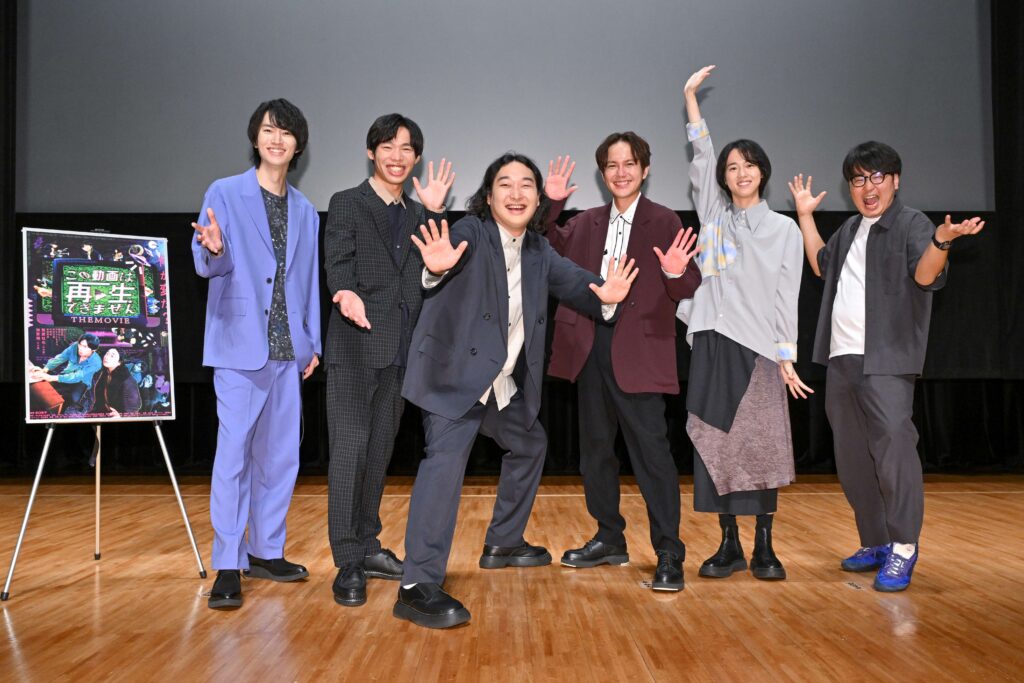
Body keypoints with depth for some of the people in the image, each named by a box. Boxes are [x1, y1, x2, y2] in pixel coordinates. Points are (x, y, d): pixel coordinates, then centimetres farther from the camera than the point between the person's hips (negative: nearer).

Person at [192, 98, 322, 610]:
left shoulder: (305, 211, 15)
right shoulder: (224, 194, 1)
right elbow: (207, 264, -8)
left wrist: (313, 343, 10)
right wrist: (213, 250, -31)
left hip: (289, 350, 5)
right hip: (240, 345, -5)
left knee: (281, 456, 9)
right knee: (233, 454, -7)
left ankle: (266, 552, 21)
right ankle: (227, 566, 0)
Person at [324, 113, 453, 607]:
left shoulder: (417, 214, 17)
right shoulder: (347, 204, 3)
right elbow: (338, 264, -10)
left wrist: (435, 213, -1)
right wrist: (346, 294, -31)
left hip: (399, 348, 6)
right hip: (356, 345, -5)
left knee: (379, 451, 12)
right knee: (350, 447, -10)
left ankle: (367, 547, 23)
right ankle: (348, 564, -6)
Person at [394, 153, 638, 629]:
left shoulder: (538, 251, 9)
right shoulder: (471, 232, -12)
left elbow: (576, 284, 2)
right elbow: (449, 258, -31)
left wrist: (605, 295, -21)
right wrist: (437, 268, -55)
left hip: (505, 382, 9)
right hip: (457, 371, -9)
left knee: (530, 445, 23)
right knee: (447, 455, -24)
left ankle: (503, 544, 40)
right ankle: (419, 586, -25)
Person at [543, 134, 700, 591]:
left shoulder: (665, 222, -2)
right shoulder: (587, 223, 13)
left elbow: (685, 291, -6)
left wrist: (676, 274, -27)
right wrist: (551, 205, -5)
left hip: (637, 348, -6)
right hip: (591, 344, 6)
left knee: (651, 451, -7)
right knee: (595, 448, 14)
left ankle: (669, 556, 1)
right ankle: (610, 539, 28)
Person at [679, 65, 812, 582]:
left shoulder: (784, 229, 9)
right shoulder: (713, 215, 13)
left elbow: (787, 298, 5)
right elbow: (700, 159, 4)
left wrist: (787, 357, -2)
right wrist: (690, 97, -1)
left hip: (758, 347, -1)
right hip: (712, 343, 2)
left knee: (760, 447, -4)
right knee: (715, 444, 0)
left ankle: (763, 548, 5)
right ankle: (728, 545, 8)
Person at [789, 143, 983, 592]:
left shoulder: (912, 224, -4)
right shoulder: (850, 230, 19)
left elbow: (925, 276, -19)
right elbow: (821, 265, 35)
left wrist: (943, 241, -38)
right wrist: (805, 215, 31)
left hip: (885, 361, -8)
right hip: (841, 360, 8)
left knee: (893, 446, -16)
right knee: (852, 458, 11)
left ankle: (903, 550, -7)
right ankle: (875, 544, 22)